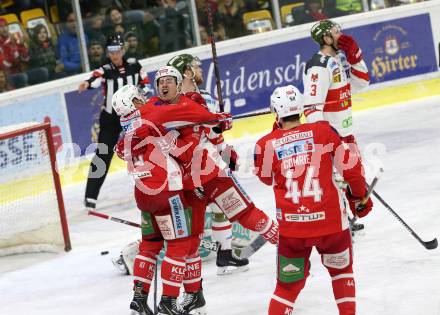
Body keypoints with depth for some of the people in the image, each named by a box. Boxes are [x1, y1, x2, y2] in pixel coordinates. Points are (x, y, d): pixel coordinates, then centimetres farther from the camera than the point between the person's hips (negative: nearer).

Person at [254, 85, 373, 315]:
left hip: (291, 226, 0)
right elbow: (350, 167, 1)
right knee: (341, 270, 27)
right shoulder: (323, 131, -3)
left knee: (288, 286, 15)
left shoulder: (266, 145, -3)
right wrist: (360, 197, 18)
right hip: (330, 220, 0)